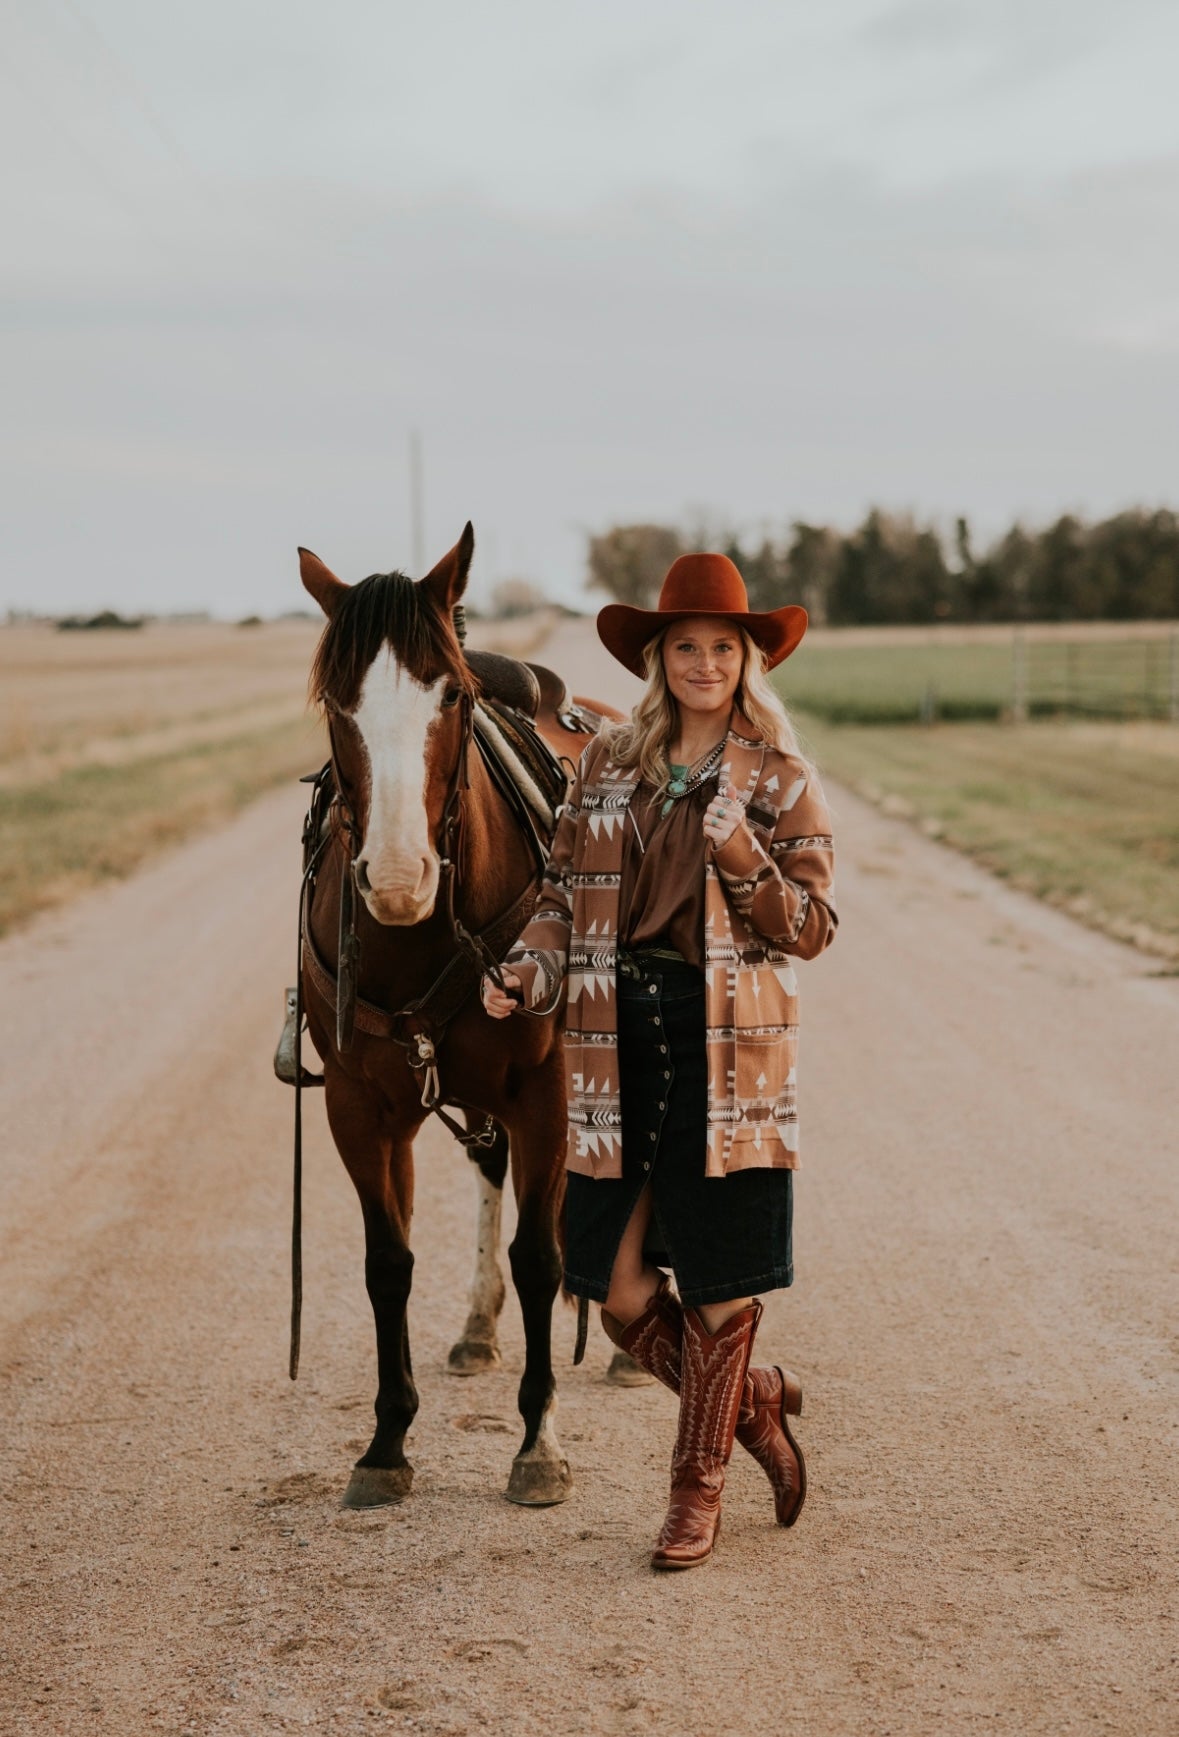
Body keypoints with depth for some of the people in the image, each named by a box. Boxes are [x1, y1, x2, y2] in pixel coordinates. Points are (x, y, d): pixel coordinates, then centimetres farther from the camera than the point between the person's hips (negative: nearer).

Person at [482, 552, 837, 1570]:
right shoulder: (607, 764, 10)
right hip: (618, 1041, 3)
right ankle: (756, 1404, 29)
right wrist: (531, 971, -4)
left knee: (717, 1282, 2)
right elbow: (566, 891, 14)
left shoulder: (780, 779, 1)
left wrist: (740, 855, -15)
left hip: (730, 1045, -3)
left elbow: (811, 928, 0)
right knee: (620, 1289, 3)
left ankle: (699, 1487, 21)